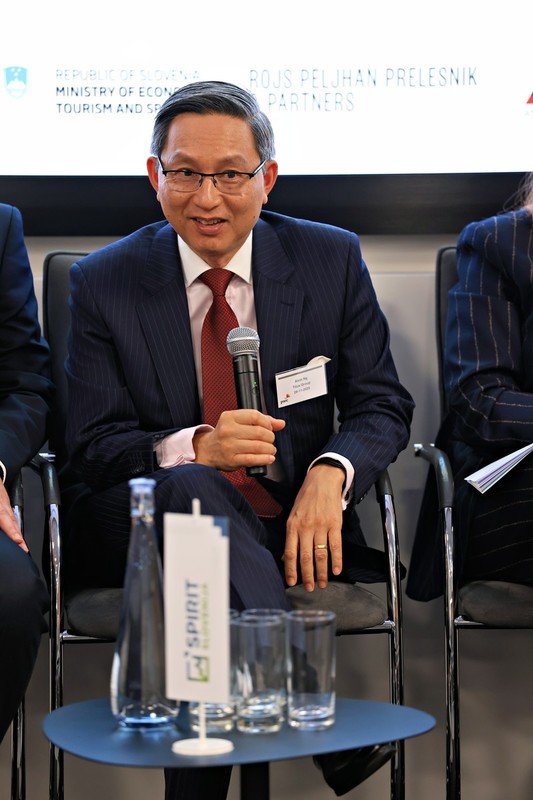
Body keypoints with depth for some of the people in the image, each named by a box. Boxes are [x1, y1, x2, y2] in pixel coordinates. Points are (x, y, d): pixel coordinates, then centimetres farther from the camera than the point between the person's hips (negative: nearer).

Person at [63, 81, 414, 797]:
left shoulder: (332, 260, 6)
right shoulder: (103, 282, 4)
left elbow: (383, 406, 5)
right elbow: (93, 446, 0)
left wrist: (330, 471, -19)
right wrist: (195, 448, -22)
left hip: (298, 523, 1)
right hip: (150, 522, 0)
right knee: (191, 486, -37)